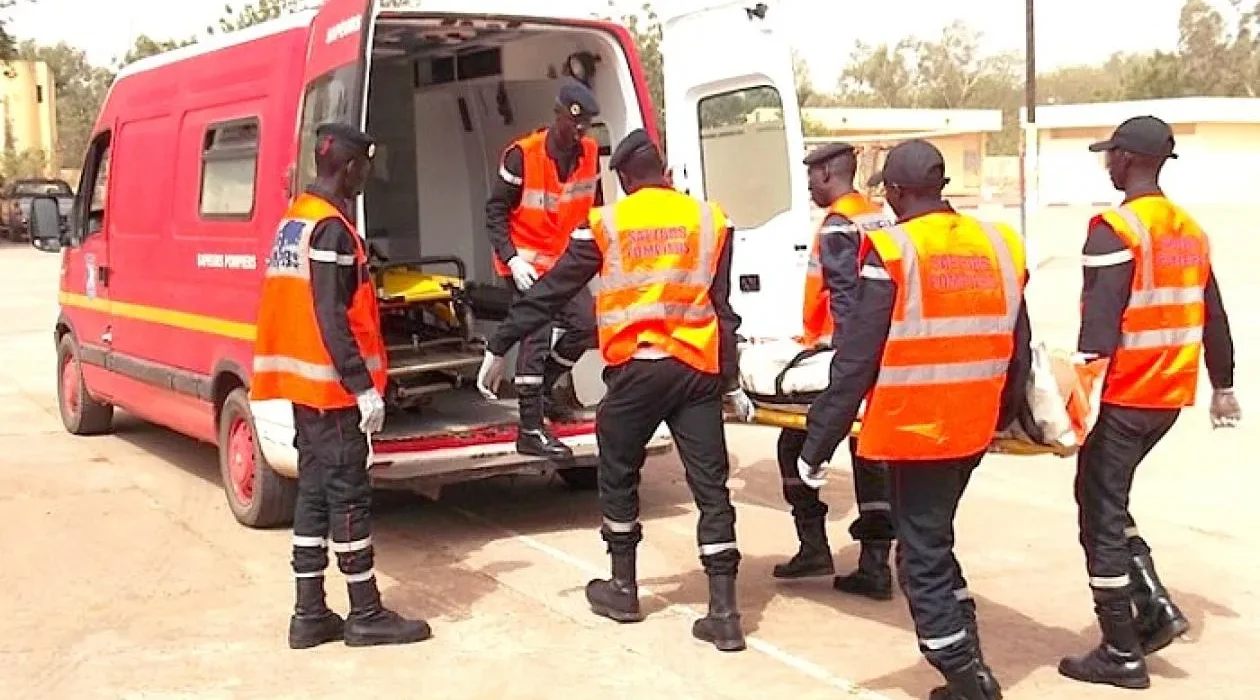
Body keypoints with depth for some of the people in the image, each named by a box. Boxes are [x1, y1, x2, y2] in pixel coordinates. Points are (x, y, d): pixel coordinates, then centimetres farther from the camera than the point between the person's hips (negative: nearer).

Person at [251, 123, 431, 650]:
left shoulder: (296, 219, 14)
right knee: (348, 494, -3)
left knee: (314, 491, 11)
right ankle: (366, 615, 5)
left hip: (304, 378, 10)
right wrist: (363, 387, -23)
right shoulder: (332, 229, -16)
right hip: (331, 383, -10)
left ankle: (309, 614, 15)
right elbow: (331, 318, -22)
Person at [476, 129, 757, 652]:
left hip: (635, 368, -2)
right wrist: (731, 381, 12)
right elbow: (722, 307, 7)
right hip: (697, 368, 2)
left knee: (618, 477, 18)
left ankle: (622, 590, 28)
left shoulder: (606, 223, 3)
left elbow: (552, 291, 5)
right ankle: (723, 613, 2)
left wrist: (500, 347, 12)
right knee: (711, 486, 4)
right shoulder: (709, 220, 8)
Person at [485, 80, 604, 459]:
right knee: (536, 334, -13)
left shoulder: (590, 154, -2)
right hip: (526, 260, -7)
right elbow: (496, 210, -14)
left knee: (586, 325, 3)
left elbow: (594, 207, 12)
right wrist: (512, 259, -23)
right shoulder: (522, 155, -20)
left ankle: (540, 388, 26)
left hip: (563, 259, 7)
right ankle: (531, 432, -11)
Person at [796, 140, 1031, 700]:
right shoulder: (998, 245, 4)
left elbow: (855, 362, -15)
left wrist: (816, 444, -9)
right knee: (933, 539, 22)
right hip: (972, 429, 7)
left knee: (922, 557, 6)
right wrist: (1004, 416, 28)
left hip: (914, 429, -6)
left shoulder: (893, 253, -13)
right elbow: (1017, 349, 12)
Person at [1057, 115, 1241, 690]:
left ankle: (1121, 654, 9)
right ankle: (1155, 606, 14)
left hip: (1123, 397, -8)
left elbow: (1099, 323, -21)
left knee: (1101, 516, 3)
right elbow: (1212, 317, 16)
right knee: (1109, 500, 22)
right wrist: (1223, 386, 25)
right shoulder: (1189, 230, 10)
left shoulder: (1116, 229, -14)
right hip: (1170, 396, 8)